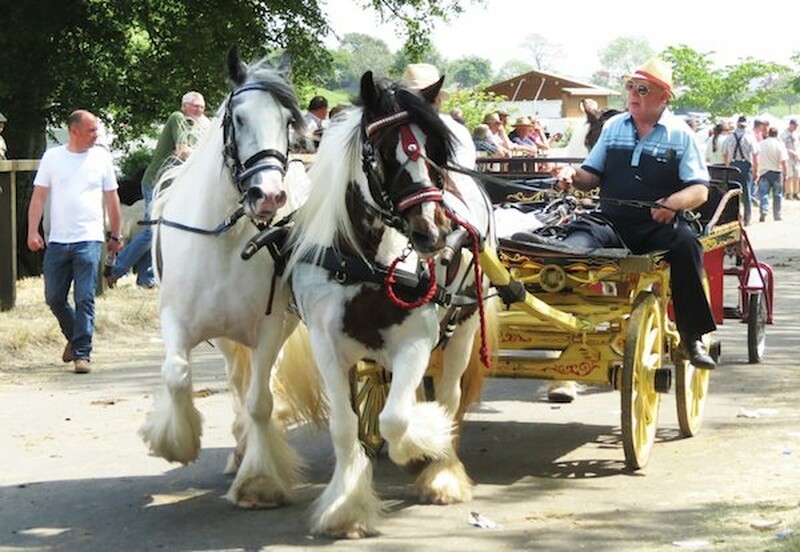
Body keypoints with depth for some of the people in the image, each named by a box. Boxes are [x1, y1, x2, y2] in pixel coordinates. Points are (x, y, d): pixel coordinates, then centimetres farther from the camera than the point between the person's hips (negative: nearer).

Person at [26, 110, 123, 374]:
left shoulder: (101, 157, 5)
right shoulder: (52, 157, 5)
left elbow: (111, 198, 12)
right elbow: (38, 196, 5)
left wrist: (116, 235, 13)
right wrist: (32, 231, -5)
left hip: (89, 240, -2)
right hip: (57, 241, 2)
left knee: (85, 299, -8)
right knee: (54, 298, 7)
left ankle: (82, 353, -5)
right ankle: (74, 336, 31)